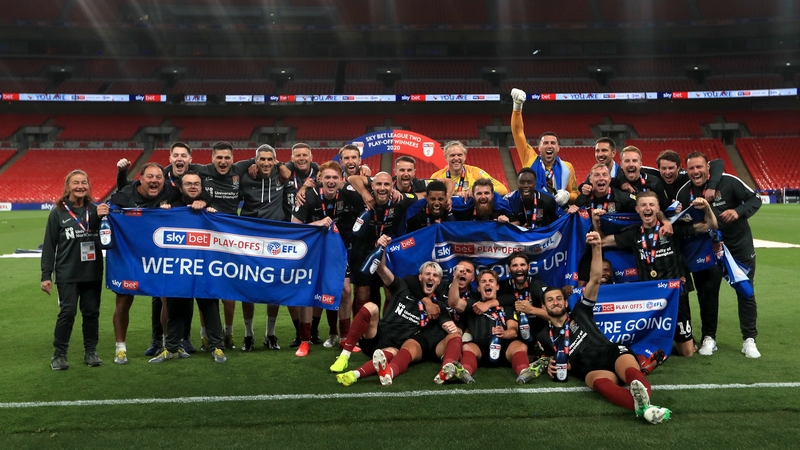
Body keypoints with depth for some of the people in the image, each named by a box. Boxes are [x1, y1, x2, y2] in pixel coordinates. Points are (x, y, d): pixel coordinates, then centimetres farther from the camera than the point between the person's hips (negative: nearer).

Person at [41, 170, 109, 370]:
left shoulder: (96, 209, 5)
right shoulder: (58, 212, 0)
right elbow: (49, 245, 0)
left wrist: (102, 217, -15)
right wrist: (46, 274, -4)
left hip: (93, 272, 2)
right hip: (67, 273, -2)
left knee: (92, 312, 8)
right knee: (67, 312, -3)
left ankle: (91, 352, 20)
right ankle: (59, 354, 11)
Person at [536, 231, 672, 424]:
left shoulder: (580, 312, 19)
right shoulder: (545, 336, 23)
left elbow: (595, 279, 8)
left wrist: (596, 248, -7)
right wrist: (553, 366, 4)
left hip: (613, 352, 2)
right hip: (592, 369, -1)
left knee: (631, 372, -37)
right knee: (601, 382, -40)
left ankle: (643, 402, -73)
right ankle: (645, 407, -72)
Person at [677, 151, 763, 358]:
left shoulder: (728, 182, -19)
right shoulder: (684, 193, -11)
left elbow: (754, 200, -13)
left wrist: (738, 212, -31)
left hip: (740, 244, -2)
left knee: (745, 292, 5)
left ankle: (749, 340, 17)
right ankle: (709, 337, 19)